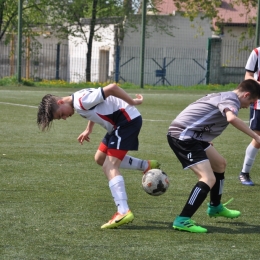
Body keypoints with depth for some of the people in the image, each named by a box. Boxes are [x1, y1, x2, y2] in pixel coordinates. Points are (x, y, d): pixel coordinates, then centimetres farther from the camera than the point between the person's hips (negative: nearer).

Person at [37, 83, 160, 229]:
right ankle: (147, 166, 27)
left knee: (109, 167, -16)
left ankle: (124, 212, -24)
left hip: (128, 119, -10)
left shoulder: (81, 101, -22)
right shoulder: (79, 104, 8)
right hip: (119, 124, 10)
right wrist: (88, 130, 19)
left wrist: (132, 102, -19)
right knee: (100, 158, 21)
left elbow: (112, 88, -26)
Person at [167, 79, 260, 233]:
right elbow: (232, 118, -34)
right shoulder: (231, 99, -11)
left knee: (220, 164, 25)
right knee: (209, 179, -18)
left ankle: (215, 207, 42)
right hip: (183, 135, -11)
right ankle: (182, 221, -19)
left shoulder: (223, 96, 19)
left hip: (192, 136, 11)